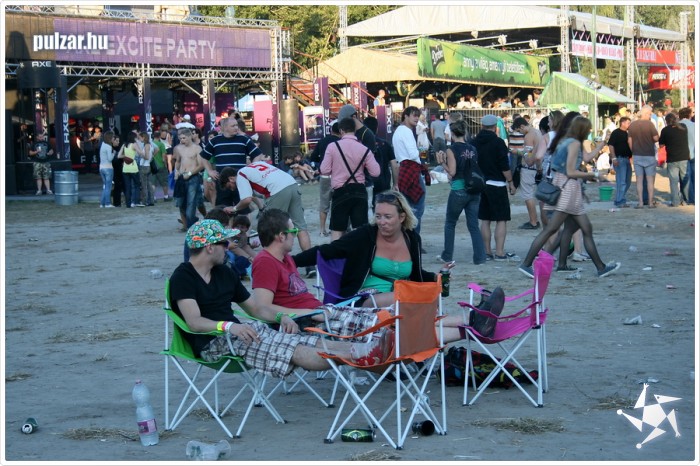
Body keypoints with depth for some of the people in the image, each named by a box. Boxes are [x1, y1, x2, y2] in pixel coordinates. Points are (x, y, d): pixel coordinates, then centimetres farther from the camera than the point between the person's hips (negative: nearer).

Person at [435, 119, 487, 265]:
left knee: (450, 224, 13)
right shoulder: (472, 149, 6)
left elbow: (452, 172, -13)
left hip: (458, 191, -4)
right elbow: (477, 169, 8)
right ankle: (479, 257, 1)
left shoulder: (452, 150, -10)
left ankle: (447, 256, 17)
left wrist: (442, 162, 2)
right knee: (473, 225, 8)